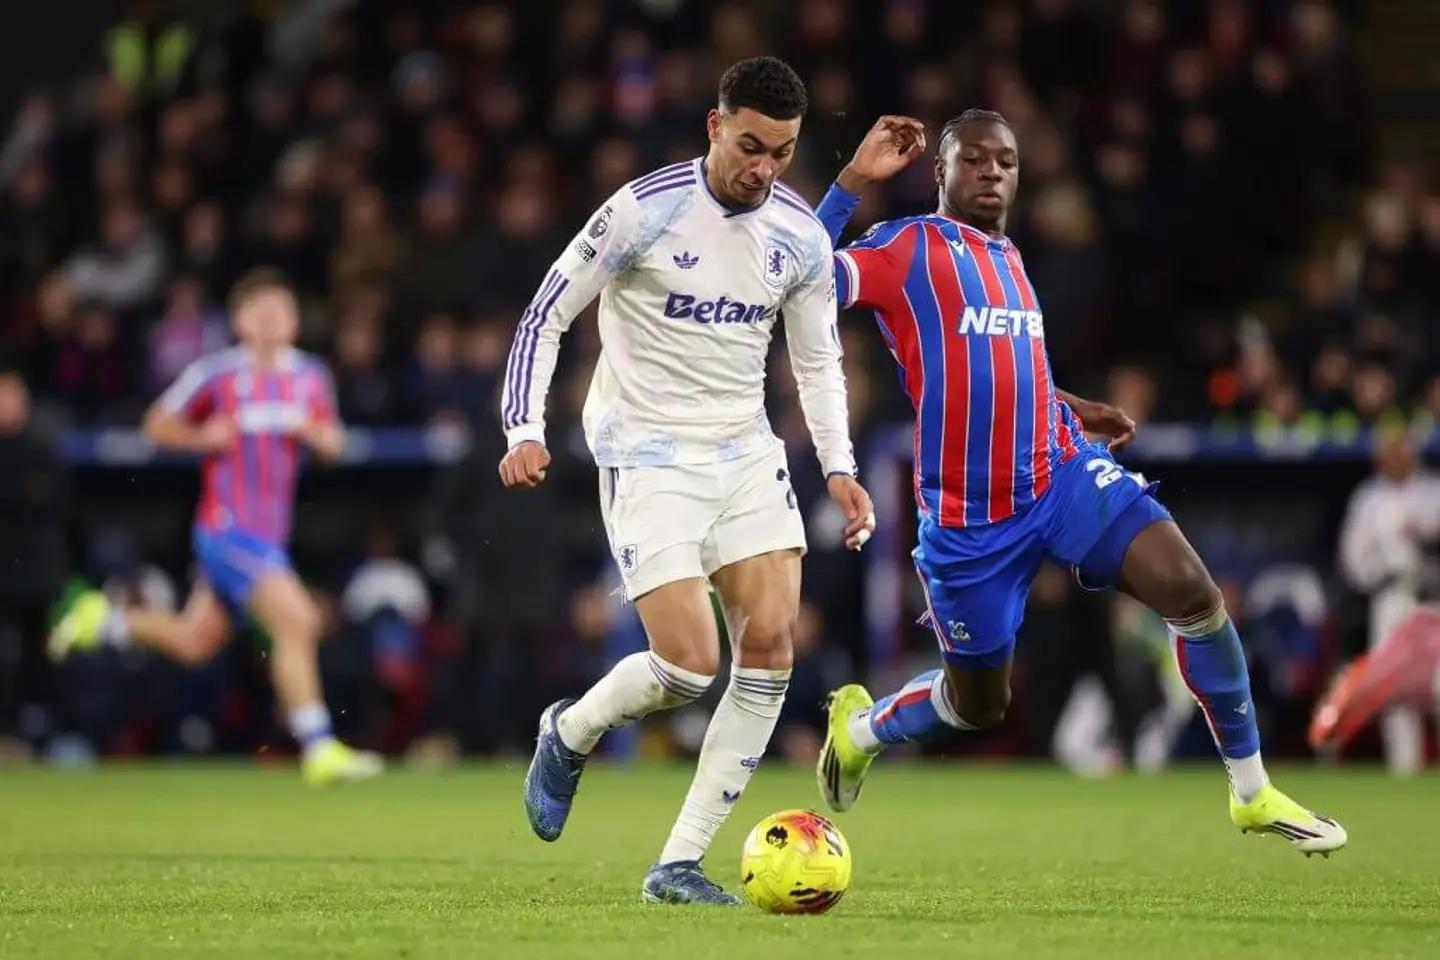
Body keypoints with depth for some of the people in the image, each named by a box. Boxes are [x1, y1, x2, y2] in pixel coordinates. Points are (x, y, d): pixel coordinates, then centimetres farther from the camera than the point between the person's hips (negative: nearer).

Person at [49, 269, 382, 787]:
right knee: (296, 621, -20)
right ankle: (319, 750, -18)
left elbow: (332, 443, 16)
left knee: (195, 641, 16)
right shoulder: (216, 374, -6)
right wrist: (205, 437, -14)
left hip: (268, 531, 7)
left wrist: (313, 432, -6)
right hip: (227, 525, -7)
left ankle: (104, 619, 39)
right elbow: (159, 424, 4)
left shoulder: (310, 377, 8)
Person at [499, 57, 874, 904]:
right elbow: (546, 316, -7)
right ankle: (571, 733, 19)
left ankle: (680, 864, -2)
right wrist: (526, 433, -17)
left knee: (771, 646, -10)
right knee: (690, 667, -16)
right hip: (647, 457, -5)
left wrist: (840, 468, 2)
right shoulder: (644, 210, -14)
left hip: (746, 453, 5)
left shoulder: (802, 237, 1)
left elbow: (818, 362, 14)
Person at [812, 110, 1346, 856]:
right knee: (977, 707, 6)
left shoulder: (1008, 260, 16)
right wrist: (855, 180, -27)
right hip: (966, 517, -5)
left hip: (1063, 477, 5)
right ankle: (859, 725, 41)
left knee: (1191, 589, -16)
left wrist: (1074, 411, 26)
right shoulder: (907, 247, -6)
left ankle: (1252, 792, -5)